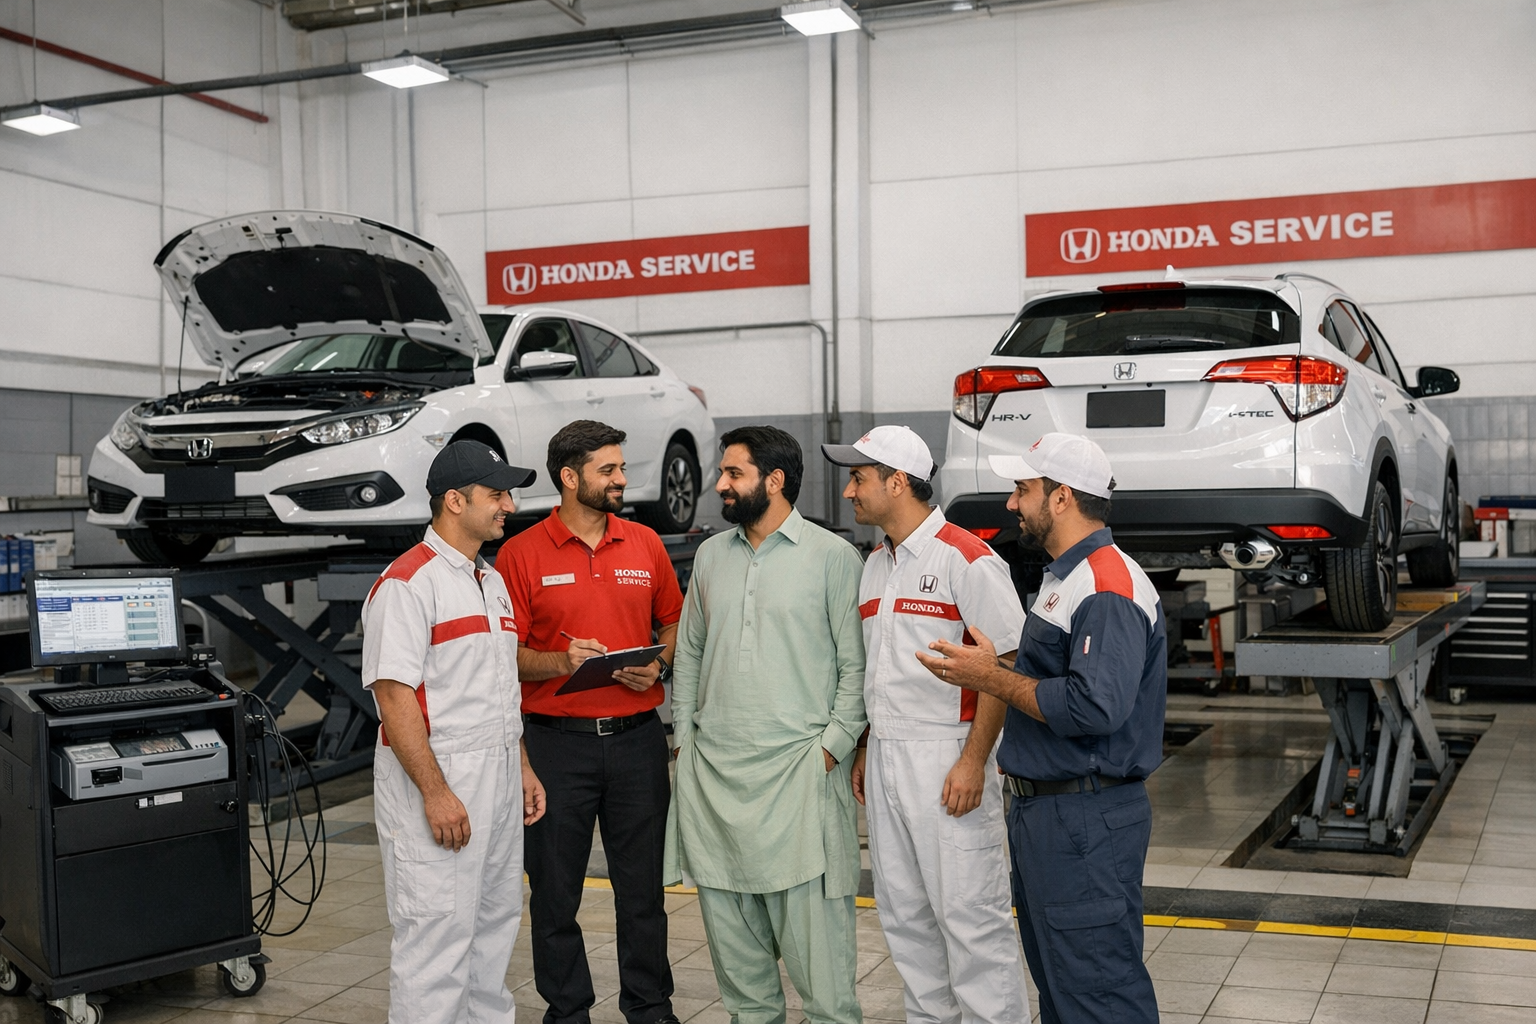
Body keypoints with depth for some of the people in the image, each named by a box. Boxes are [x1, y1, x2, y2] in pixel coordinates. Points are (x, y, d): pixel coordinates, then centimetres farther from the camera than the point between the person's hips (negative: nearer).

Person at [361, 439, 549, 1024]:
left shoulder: (491, 581, 15)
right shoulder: (408, 582, -14)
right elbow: (393, 695, -20)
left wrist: (522, 768, 19)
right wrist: (435, 792, -23)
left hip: (497, 777, 9)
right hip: (437, 781, -9)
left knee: (496, 921, 17)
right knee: (437, 935, -5)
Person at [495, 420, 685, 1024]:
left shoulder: (645, 544, 7)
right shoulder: (521, 554, -4)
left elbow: (672, 623, 16)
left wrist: (657, 665, -3)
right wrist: (561, 662, -20)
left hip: (637, 736, 3)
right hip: (557, 742, -2)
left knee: (644, 884, 10)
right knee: (555, 889, 7)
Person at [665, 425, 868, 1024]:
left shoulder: (833, 557, -3)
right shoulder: (710, 555, 13)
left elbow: (856, 665, -5)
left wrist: (833, 746, -11)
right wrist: (683, 734, 11)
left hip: (798, 766, -5)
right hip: (712, 768, 6)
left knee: (810, 915, -4)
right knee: (725, 908, 12)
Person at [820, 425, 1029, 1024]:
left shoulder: (966, 558, -12)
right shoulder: (875, 566, 14)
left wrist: (974, 761, -19)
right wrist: (866, 751, 17)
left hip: (946, 757, -8)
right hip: (885, 759, 8)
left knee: (968, 911, -3)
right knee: (903, 912, 14)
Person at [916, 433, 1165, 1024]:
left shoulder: (1108, 587, -19)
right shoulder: (1065, 576, 16)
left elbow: (1094, 707, -29)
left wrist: (992, 678, -20)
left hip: (1086, 821, -11)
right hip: (1043, 810, 11)